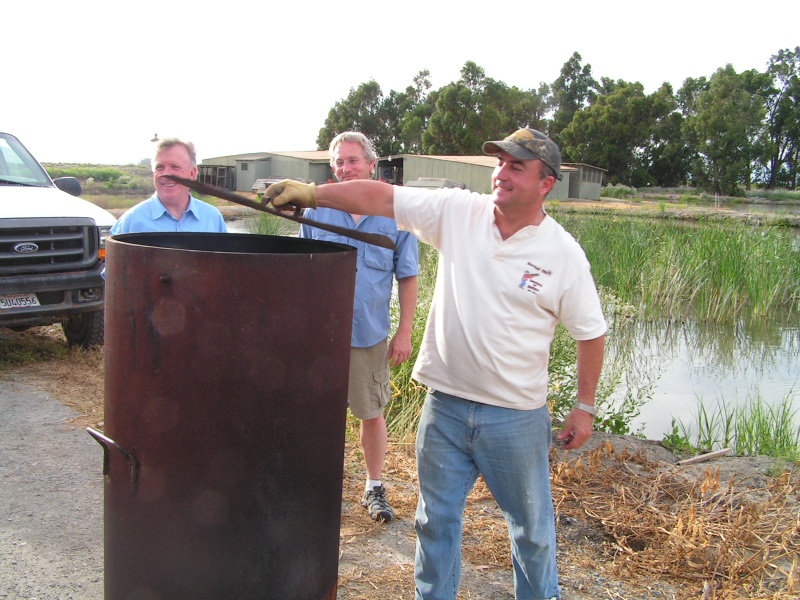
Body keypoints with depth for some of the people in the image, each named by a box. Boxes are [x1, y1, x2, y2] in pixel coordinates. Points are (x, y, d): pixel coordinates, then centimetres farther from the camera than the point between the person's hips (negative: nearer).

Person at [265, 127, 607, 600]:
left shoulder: (564, 254, -9)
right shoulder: (457, 212, -5)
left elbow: (591, 331, 0)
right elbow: (382, 197, -7)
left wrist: (585, 407, 3)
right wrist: (312, 193, -17)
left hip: (516, 416, -2)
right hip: (445, 402, 2)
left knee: (532, 525, 17)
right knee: (436, 520, 18)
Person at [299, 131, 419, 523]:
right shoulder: (315, 212, 1)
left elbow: (407, 279, 2)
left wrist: (405, 333, -2)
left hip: (370, 336, -1)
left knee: (372, 414, 11)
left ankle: (374, 487, 28)